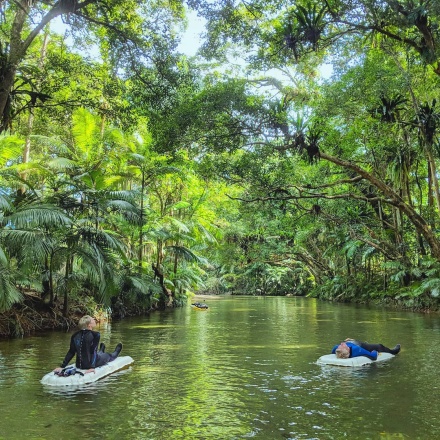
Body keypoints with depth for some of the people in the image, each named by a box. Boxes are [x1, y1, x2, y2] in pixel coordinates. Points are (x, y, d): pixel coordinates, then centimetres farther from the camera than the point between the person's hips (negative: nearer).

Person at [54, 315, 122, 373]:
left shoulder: (75, 336, -6)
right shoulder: (95, 335, -20)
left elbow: (71, 352, -6)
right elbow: (93, 351, -25)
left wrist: (62, 366, -2)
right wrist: (92, 367, -26)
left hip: (79, 365, 5)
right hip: (92, 363, -5)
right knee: (109, 356, 27)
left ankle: (101, 352, 72)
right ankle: (115, 353, 62)